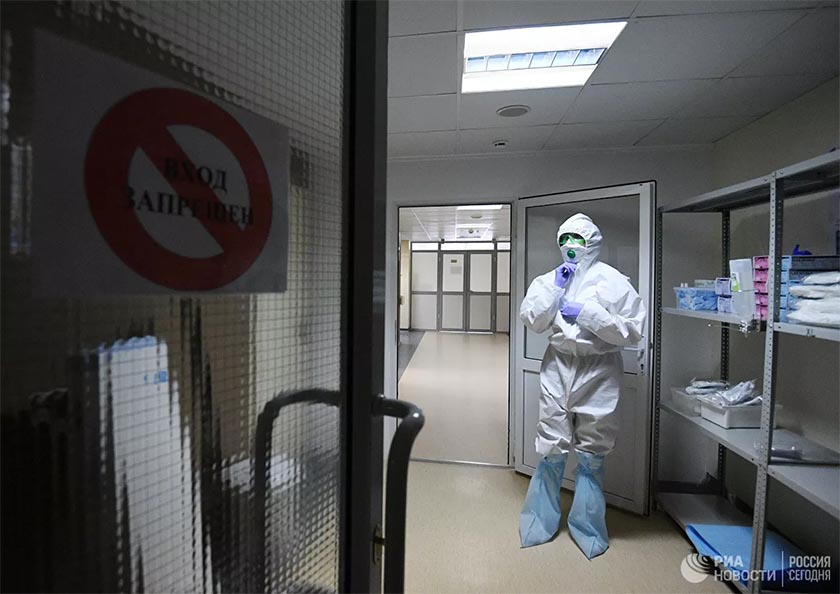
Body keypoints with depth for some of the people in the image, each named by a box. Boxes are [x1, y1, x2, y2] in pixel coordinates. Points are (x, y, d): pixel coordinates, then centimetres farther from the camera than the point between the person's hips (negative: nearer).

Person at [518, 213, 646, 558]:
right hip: (558, 366, 2)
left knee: (591, 456, 11)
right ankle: (539, 524, 31)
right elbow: (531, 320, -3)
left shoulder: (614, 281, -2)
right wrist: (555, 287, -9)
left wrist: (587, 313, -15)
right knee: (551, 452, 9)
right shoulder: (550, 279, 6)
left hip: (598, 371, -1)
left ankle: (587, 530, 35)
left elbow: (633, 332, -8)